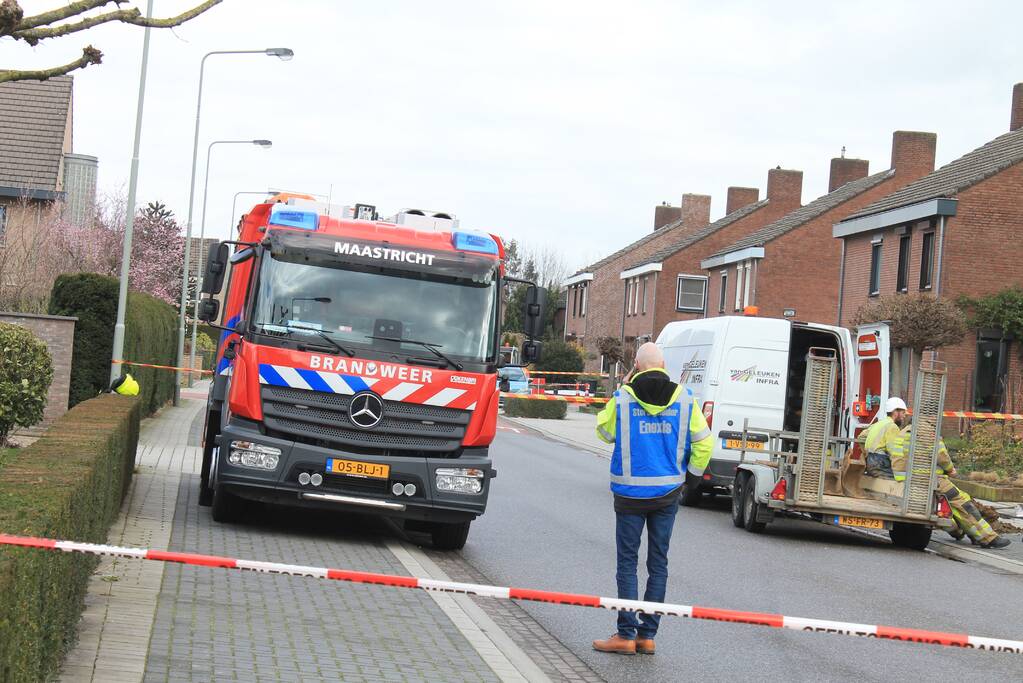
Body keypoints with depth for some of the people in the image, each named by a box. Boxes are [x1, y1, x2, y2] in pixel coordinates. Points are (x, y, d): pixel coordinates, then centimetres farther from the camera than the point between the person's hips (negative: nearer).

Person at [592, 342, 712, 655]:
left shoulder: (623, 398, -9)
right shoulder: (684, 399, -2)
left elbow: (605, 432, 7)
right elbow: (703, 442, 0)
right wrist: (693, 476, 14)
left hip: (631, 493, -2)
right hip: (668, 493, 2)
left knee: (627, 562, 4)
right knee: (658, 564, 9)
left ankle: (626, 634, 0)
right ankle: (647, 634, 11)